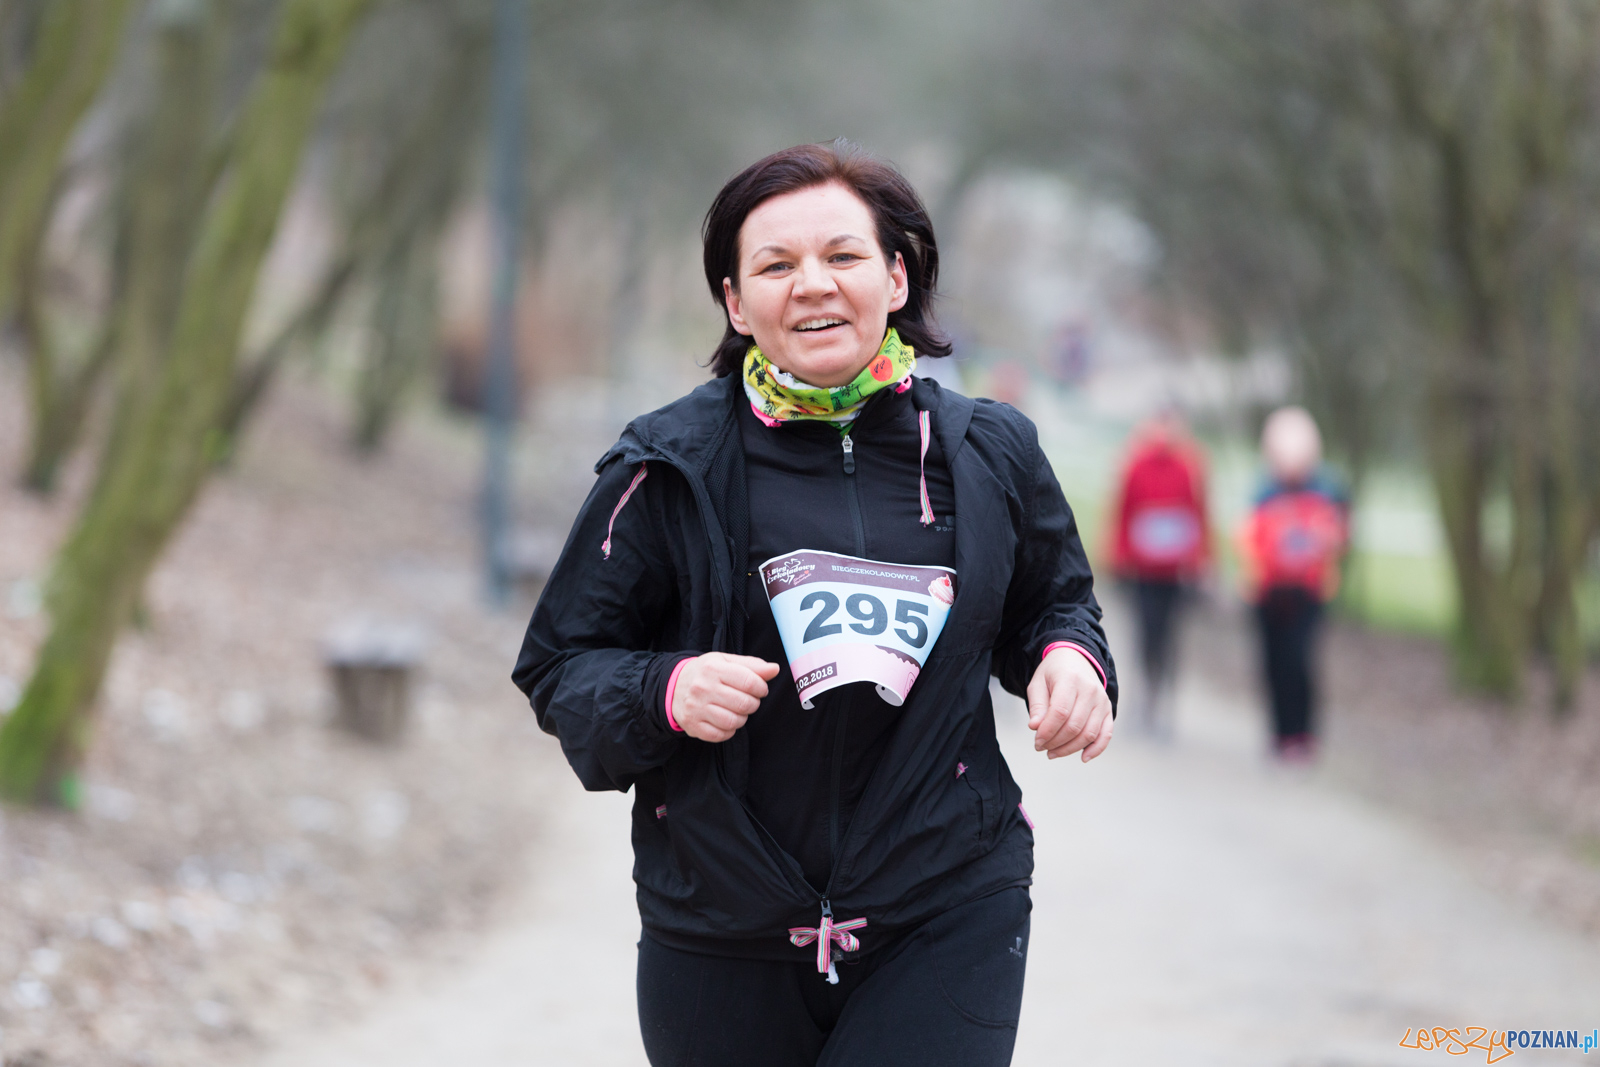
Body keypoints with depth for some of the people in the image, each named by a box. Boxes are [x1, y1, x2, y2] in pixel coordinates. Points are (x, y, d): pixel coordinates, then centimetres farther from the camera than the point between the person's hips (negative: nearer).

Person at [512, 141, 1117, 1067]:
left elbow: (1052, 601, 22)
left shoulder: (990, 457, 4)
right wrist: (664, 693, -19)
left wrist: (1069, 656, -1)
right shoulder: (670, 470, -3)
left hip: (948, 923, 0)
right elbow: (560, 666, 1)